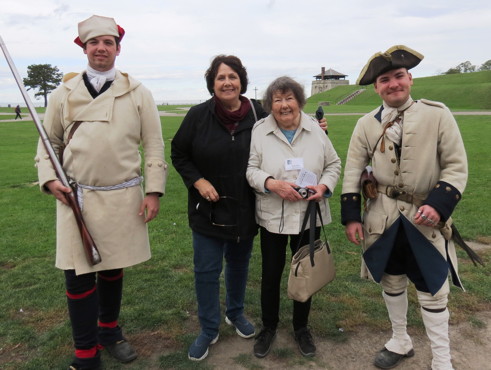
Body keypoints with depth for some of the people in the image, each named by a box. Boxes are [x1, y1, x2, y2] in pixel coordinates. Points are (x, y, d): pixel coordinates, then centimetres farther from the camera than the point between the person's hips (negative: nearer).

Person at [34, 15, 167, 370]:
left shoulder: (137, 92, 2)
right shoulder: (65, 93, 6)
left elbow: (154, 144, 0)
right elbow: (49, 141, 12)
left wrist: (154, 190, -5)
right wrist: (49, 178, -4)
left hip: (123, 197, 0)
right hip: (76, 197, 1)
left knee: (113, 268, 15)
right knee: (79, 274, 2)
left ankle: (110, 330, 38)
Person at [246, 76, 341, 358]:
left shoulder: (316, 129, -2)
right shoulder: (259, 131, -6)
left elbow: (333, 164, 5)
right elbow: (250, 169, -7)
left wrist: (324, 186, -13)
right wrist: (272, 184, -24)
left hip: (309, 216, 2)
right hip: (272, 217, -1)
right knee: (271, 274, 11)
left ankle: (302, 327, 38)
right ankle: (269, 327, 35)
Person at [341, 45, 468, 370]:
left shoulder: (438, 114, -5)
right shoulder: (366, 124, 0)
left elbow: (457, 167, -7)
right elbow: (353, 173, 1)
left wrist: (439, 205, -21)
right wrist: (351, 216, -5)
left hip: (425, 217, -2)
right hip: (383, 217, 2)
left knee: (433, 289, 7)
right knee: (391, 281, 17)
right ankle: (400, 342, 39)